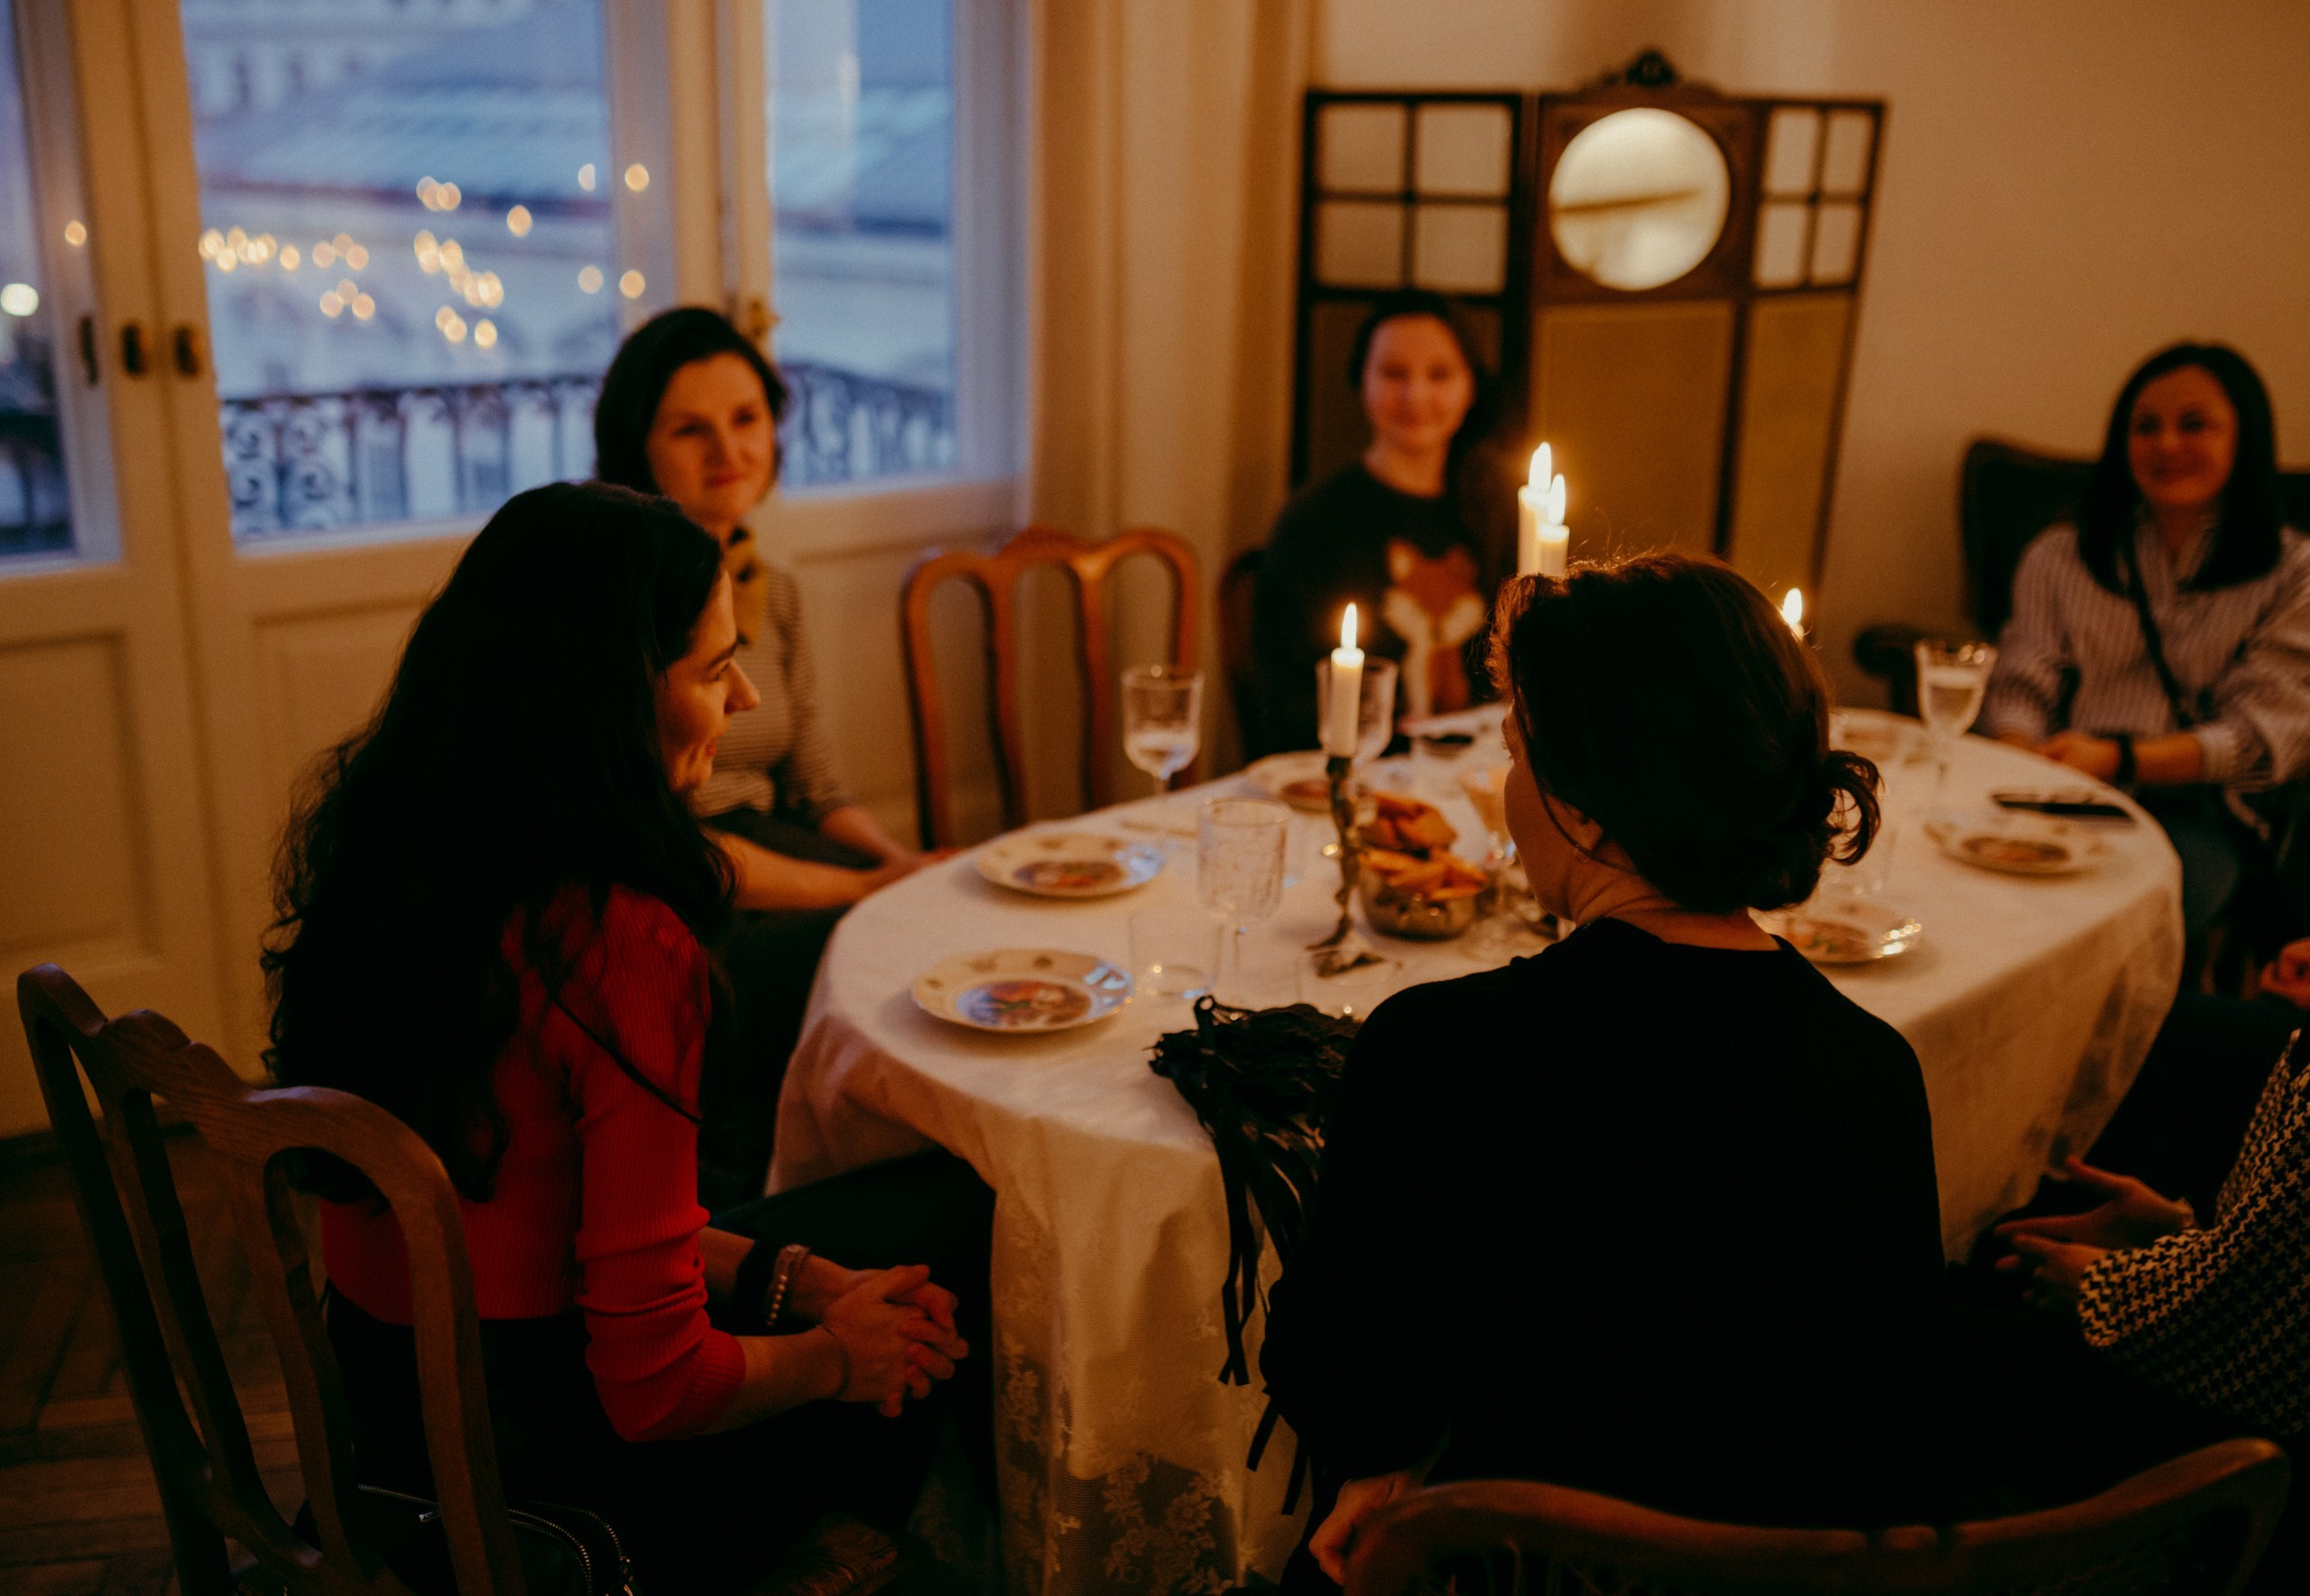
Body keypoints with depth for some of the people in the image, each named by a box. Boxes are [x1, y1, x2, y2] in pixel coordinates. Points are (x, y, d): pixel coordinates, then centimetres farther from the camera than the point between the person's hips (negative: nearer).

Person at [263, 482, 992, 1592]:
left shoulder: (391, 852, -3)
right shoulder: (618, 942, -28)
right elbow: (653, 1383, -22)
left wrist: (784, 1277, 4)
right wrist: (834, 1353, -3)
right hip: (550, 1488, -7)